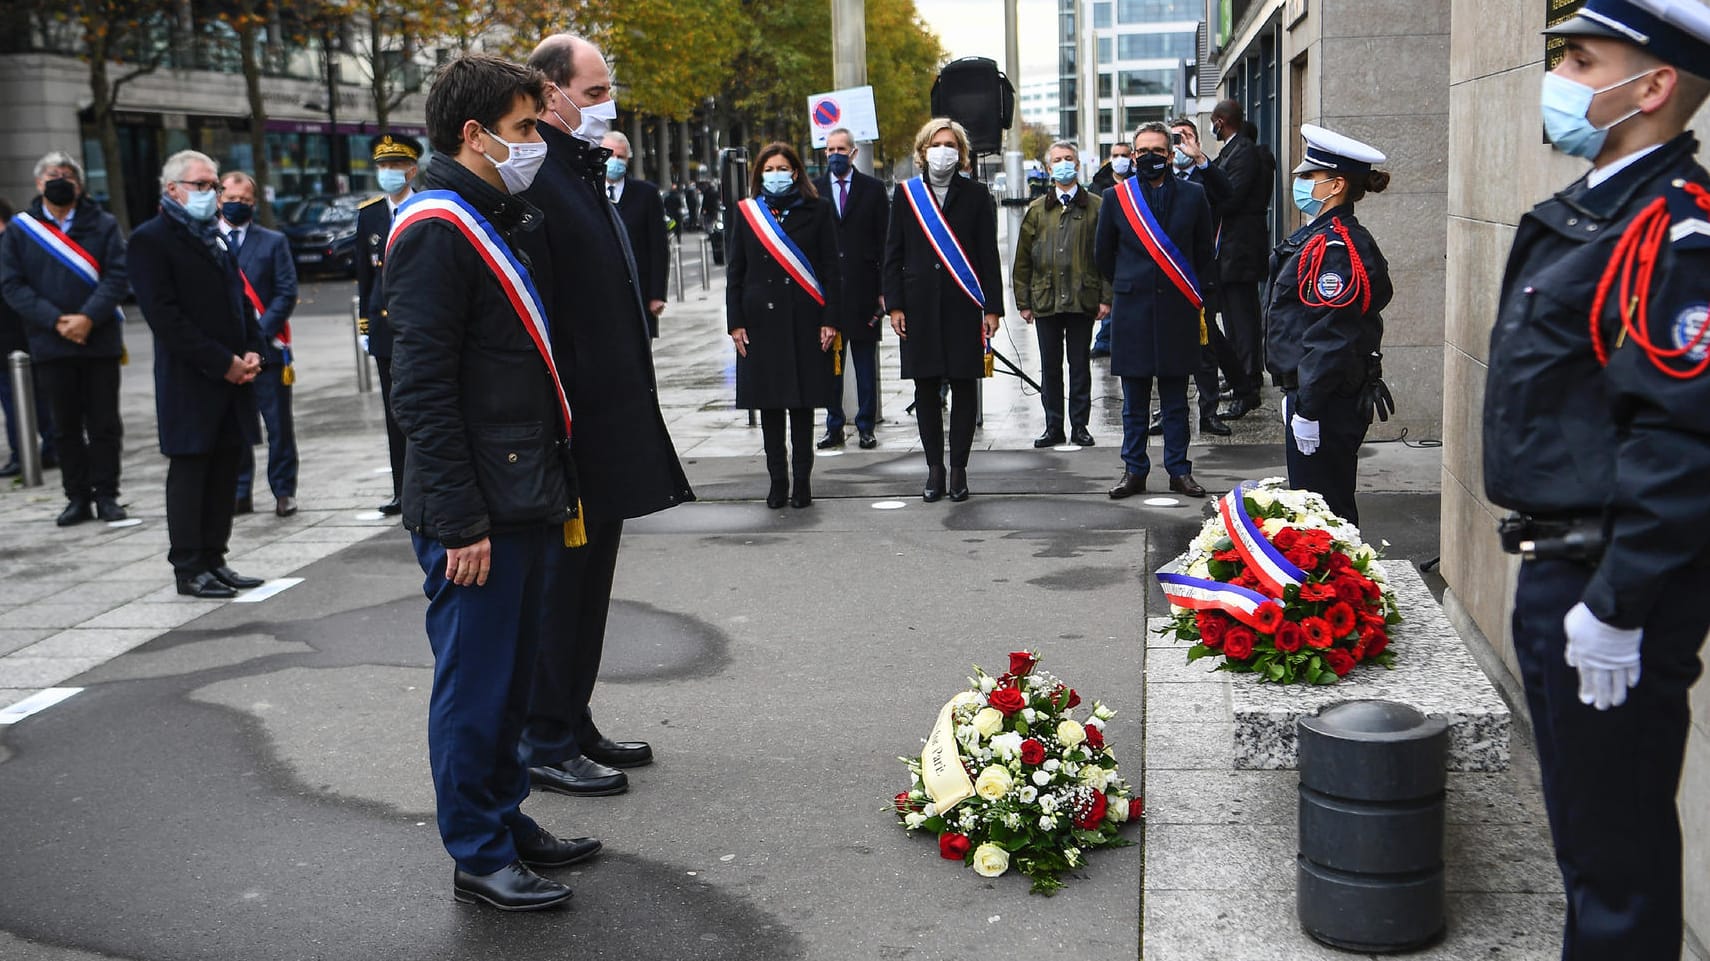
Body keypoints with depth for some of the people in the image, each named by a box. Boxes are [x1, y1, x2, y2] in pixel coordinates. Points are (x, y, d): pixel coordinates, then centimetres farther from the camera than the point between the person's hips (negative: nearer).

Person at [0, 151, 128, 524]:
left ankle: (106, 495, 11)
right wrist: (55, 321, -13)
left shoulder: (103, 224, 4)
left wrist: (88, 318, -17)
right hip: (50, 344, 1)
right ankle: (77, 497, 14)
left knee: (104, 423, 2)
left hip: (99, 340, -1)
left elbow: (117, 276, -4)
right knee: (66, 426, 7)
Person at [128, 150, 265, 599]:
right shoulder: (150, 240, -7)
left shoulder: (215, 237, 19)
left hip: (233, 376, 7)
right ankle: (188, 569, 7)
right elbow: (164, 316, -15)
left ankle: (213, 559, 17)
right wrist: (223, 363, -16)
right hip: (189, 383, -7)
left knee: (224, 473, 9)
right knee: (189, 473, 0)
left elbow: (239, 297, 20)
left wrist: (252, 352, 3)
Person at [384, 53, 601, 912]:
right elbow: (422, 389, -19)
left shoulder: (497, 222, 17)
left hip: (524, 501, 9)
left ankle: (505, 820, 30)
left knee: (510, 675, 17)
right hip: (476, 512, -9)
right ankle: (478, 857, 12)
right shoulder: (437, 229, -14)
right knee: (475, 681, 1)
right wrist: (459, 520, -20)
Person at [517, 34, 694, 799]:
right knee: (558, 586, 1)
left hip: (609, 421, 10)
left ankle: (573, 726, 29)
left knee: (588, 584, 17)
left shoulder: (585, 174, 15)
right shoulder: (532, 179, -16)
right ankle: (544, 745, 12)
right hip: (569, 424, -10)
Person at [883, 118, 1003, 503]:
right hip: (920, 306, 1)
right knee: (926, 388, 3)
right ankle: (935, 468, 12)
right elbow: (893, 254, 7)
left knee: (963, 387, 1)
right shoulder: (905, 194, 8)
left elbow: (989, 256, 4)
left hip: (963, 306, -1)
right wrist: (894, 305, -1)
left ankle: (958, 469, 9)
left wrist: (992, 308, -2)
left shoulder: (976, 196, 6)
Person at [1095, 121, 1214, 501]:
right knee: (1134, 403, 6)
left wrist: (1188, 292, 14)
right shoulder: (1115, 197, 2)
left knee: (1176, 401, 7)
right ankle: (1134, 471, 14)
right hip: (1132, 312, 0)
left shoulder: (1193, 195, 3)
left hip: (1178, 312, 0)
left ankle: (1179, 471, 14)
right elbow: (1103, 253, 13)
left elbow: (1204, 252, 13)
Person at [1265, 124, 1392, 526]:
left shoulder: (1334, 248, -19)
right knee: (1333, 509, 17)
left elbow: (1329, 337, -22)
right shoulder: (1320, 237, 14)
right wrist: (1295, 397, 21)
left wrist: (1307, 410, -21)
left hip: (1327, 403, -10)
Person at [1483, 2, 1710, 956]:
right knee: (1583, 816, 22)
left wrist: (1616, 606, -23)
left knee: (1615, 835, 2)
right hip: (1559, 566, 10)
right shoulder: (1590, 211, 13)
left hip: (1617, 589, -10)